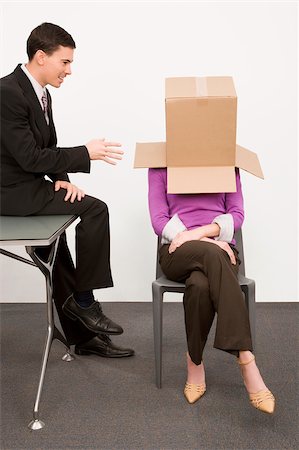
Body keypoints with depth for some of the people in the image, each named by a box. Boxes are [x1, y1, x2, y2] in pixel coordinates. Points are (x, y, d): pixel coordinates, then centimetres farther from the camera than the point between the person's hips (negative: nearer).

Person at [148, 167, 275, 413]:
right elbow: (159, 220, 1)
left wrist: (201, 231, -14)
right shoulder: (160, 167, 8)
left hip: (220, 248, 1)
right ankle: (247, 361, -38)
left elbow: (237, 214, 5)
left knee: (200, 285, -37)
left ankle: (195, 362, -25)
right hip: (178, 252, -1)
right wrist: (208, 244, -13)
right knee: (212, 255, -37)